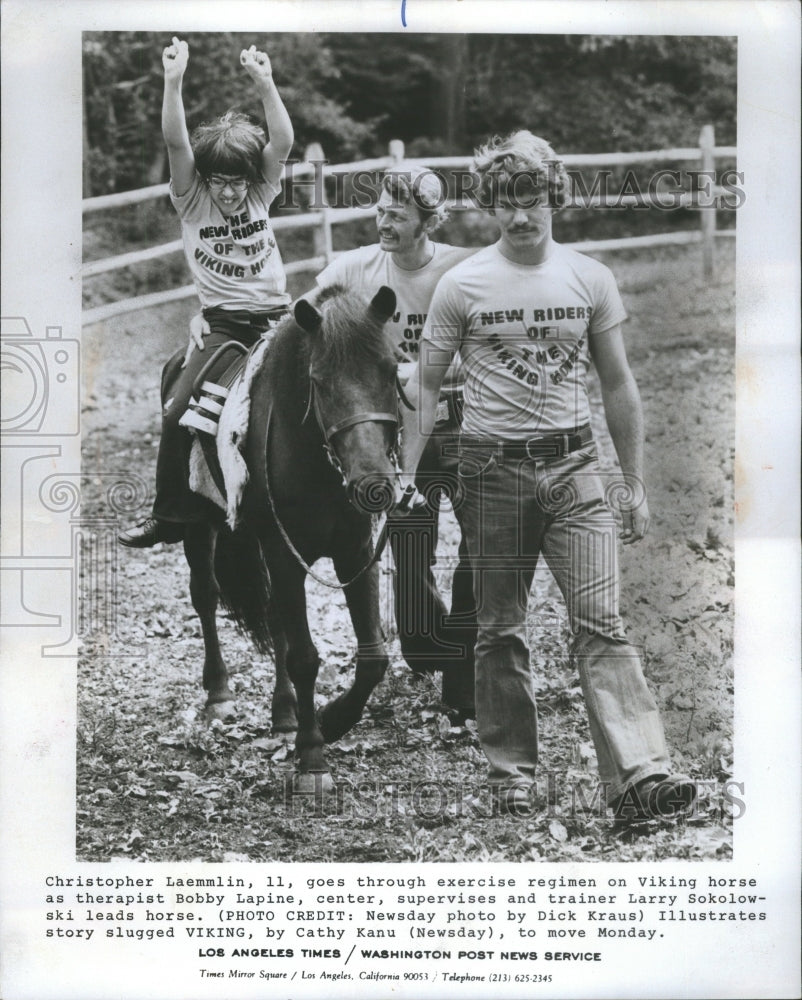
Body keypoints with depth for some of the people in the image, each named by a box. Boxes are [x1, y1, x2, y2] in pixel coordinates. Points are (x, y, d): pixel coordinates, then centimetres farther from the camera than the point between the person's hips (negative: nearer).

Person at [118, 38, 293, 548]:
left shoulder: (261, 195, 5)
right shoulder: (192, 200, 1)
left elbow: (283, 142, -10)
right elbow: (176, 143, -14)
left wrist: (265, 82, -23)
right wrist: (174, 81, -26)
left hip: (276, 318, 1)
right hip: (224, 327, -1)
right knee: (178, 414, -13)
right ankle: (170, 515, 0)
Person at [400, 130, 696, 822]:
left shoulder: (590, 278, 4)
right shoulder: (462, 285, 0)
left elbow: (618, 386, 9)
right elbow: (426, 387, 6)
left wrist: (635, 485, 7)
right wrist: (405, 476, -1)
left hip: (573, 464, 0)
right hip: (492, 468, 0)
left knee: (601, 623, -10)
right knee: (501, 631, 7)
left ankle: (641, 777, -16)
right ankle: (512, 774, 19)